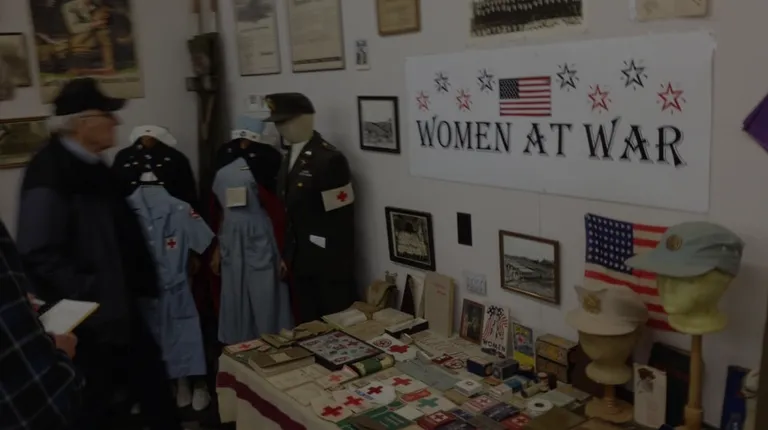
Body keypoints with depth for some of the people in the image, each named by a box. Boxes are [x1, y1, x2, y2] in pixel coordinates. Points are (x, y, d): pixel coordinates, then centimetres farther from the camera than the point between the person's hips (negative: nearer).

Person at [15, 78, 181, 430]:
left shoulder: (92, 168, 8)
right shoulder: (49, 175, -20)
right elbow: (40, 255, -26)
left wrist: (140, 285, 13)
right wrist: (90, 296, -23)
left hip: (117, 308, 9)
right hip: (87, 319, -8)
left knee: (152, 381, 18)